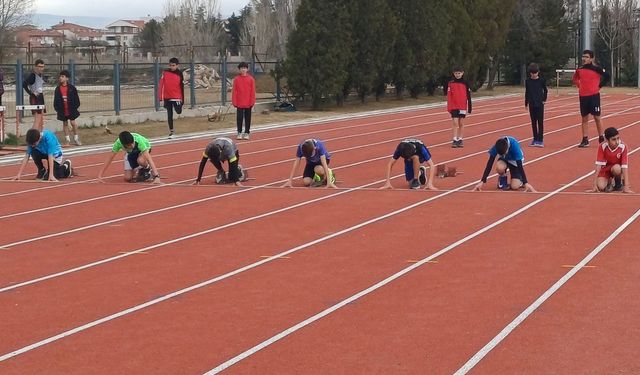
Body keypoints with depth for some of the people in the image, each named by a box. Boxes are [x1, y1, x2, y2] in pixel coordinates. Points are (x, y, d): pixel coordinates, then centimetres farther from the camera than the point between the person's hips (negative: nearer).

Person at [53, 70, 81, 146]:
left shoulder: (72, 88, -4)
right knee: (65, 124, 9)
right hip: (62, 110, 3)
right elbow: (56, 100, 7)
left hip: (71, 109, -3)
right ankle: (67, 139, 17)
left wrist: (75, 106, -7)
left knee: (73, 123, -5)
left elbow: (76, 98, 0)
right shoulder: (58, 89, 3)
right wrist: (56, 108, -3)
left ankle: (76, 138, 11)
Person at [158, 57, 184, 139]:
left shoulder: (179, 74, -2)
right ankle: (171, 131, 14)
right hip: (167, 97, 1)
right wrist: (160, 96, -6)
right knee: (169, 115, 5)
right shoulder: (165, 72, -1)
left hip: (176, 97, -1)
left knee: (178, 111, -14)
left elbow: (182, 86, 1)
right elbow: (161, 84, -2)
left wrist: (182, 99, 1)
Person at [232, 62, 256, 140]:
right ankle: (239, 132, 11)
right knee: (239, 118, 2)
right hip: (239, 103, 0)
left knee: (248, 118, 7)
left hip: (248, 103, 0)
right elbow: (234, 91, 0)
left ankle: (247, 132, 16)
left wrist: (252, 101, -4)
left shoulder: (251, 79, 0)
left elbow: (253, 91, 0)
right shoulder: (236, 79, 0)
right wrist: (234, 102, -5)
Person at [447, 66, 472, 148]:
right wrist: (449, 107, -6)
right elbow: (449, 96, -1)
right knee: (455, 123, -6)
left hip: (463, 106, 1)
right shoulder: (451, 83, -1)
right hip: (454, 106, -1)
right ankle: (455, 140, -5)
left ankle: (460, 139, 15)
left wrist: (469, 107, 1)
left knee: (460, 123, 7)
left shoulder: (465, 83, 0)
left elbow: (468, 96, 3)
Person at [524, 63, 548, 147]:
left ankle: (540, 140, -4)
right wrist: (526, 103, 7)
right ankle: (535, 139, 15)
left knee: (540, 121, -4)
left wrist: (544, 99, -1)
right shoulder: (528, 81, 2)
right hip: (532, 104, 3)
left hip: (540, 103, -3)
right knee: (533, 122, 8)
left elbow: (545, 90, 6)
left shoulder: (541, 80, -4)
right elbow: (526, 92, 8)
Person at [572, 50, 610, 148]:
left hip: (594, 96, -4)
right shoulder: (579, 69, 5)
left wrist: (600, 85, -6)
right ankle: (585, 140, 11)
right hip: (583, 96, 4)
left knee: (597, 117, 1)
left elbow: (607, 76, -4)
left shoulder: (596, 69, -7)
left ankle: (601, 138, 12)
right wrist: (579, 86, 8)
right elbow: (575, 79, 22)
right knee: (584, 118, 7)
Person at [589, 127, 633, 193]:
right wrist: (595, 185, -26)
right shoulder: (602, 146, -24)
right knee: (601, 187, -25)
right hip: (606, 168, 0)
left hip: (618, 168, 0)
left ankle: (619, 182, -4)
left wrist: (626, 187, -35)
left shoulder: (623, 147, -28)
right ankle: (608, 182, 11)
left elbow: (625, 167, -30)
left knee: (616, 168, -37)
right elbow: (598, 165, -23)